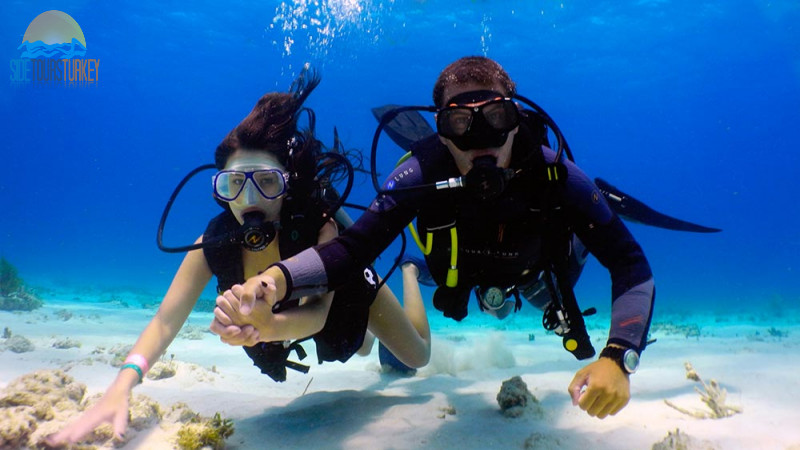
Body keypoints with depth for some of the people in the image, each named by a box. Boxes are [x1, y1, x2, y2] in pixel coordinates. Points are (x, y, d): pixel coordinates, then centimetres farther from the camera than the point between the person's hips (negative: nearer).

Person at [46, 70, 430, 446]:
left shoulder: (320, 227, -43)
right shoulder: (214, 243, -32)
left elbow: (318, 312, -53)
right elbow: (165, 321, -34)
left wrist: (268, 326, -75)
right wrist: (121, 387, -51)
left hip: (346, 291, -3)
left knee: (416, 357, 18)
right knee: (360, 348, 32)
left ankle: (408, 272, 40)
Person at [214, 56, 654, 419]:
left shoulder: (553, 175, -41)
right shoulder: (423, 175, -40)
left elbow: (631, 265, -39)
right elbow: (353, 245, -46)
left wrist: (617, 359, -55)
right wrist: (276, 279, -65)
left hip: (536, 268, 0)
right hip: (465, 271, 1)